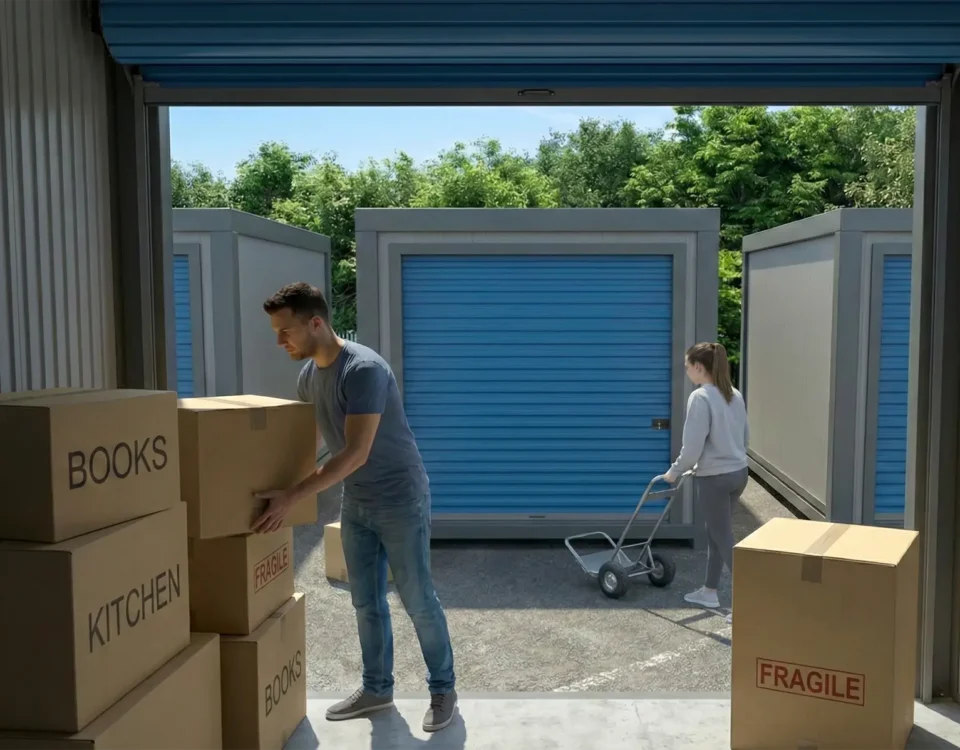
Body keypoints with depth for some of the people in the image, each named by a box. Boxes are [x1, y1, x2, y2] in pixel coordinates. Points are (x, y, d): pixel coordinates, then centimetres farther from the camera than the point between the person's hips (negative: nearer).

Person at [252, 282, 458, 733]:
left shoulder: (364, 369, -26)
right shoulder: (308, 375, 2)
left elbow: (356, 453, -30)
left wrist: (291, 498, -32)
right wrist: (273, 479, 6)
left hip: (400, 500, -7)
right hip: (355, 504, 8)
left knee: (418, 601, 4)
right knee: (366, 602, 14)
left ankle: (443, 690, 21)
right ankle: (377, 690, 30)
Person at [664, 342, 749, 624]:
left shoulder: (700, 397, -18)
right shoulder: (735, 395, 7)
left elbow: (692, 447, -19)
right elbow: (745, 437, 16)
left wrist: (674, 472, -4)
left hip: (714, 478, -9)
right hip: (739, 472, 9)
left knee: (724, 539, 0)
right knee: (717, 533, 20)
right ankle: (709, 592, 33)